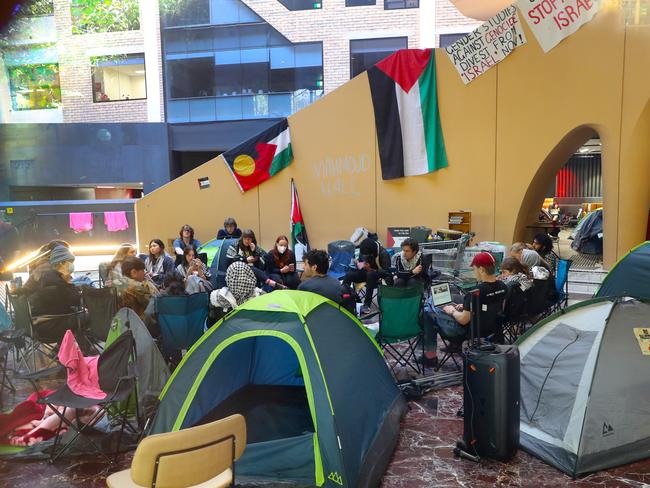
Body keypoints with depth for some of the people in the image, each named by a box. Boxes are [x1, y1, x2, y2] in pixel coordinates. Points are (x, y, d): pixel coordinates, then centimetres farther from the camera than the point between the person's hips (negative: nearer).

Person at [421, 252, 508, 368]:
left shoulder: (477, 292, -29)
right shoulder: (503, 287, -5)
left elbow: (463, 320, -24)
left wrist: (452, 311, -3)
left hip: (470, 332, -8)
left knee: (428, 312, 7)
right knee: (451, 305, 28)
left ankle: (430, 356, 14)